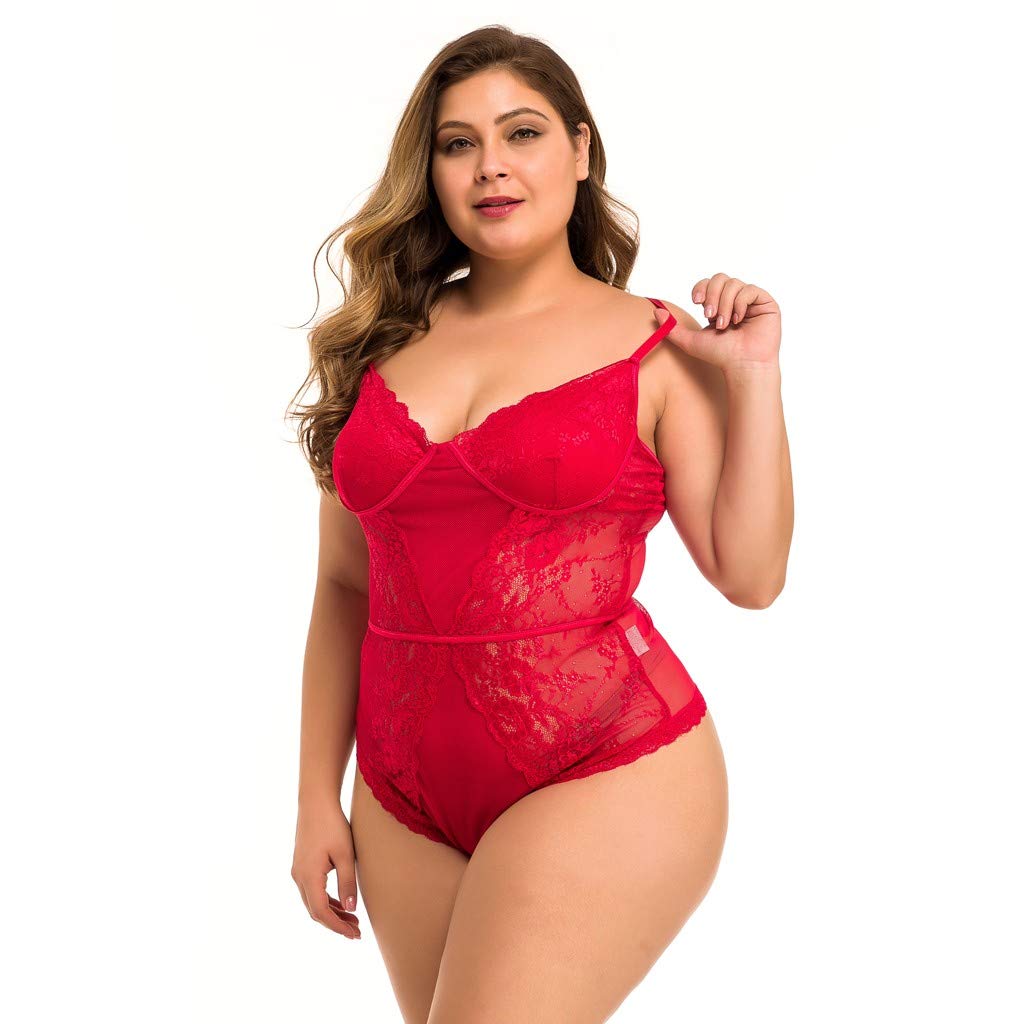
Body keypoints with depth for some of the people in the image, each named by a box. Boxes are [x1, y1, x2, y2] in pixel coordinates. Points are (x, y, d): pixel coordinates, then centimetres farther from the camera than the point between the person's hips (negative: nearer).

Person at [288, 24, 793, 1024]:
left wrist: (753, 377, -7)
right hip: (406, 791, 4)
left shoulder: (657, 346, 0)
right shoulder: (385, 343, 8)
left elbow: (749, 575, -4)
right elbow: (344, 586, 10)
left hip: (602, 771, -4)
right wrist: (318, 795, 10)